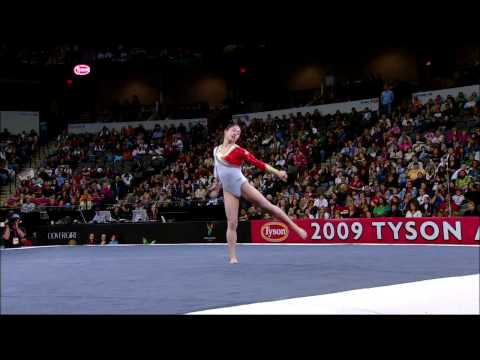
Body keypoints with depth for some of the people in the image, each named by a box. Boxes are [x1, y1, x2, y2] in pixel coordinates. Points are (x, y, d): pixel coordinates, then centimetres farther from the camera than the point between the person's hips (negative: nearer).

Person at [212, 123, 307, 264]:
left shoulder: (238, 150, -6)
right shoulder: (216, 150, 6)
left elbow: (257, 162, -10)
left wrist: (277, 172, -17)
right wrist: (217, 182, 35)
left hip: (241, 185, -2)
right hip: (228, 191, 2)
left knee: (268, 206, -1)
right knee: (231, 223, -4)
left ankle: (295, 227, 11)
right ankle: (232, 257, -2)